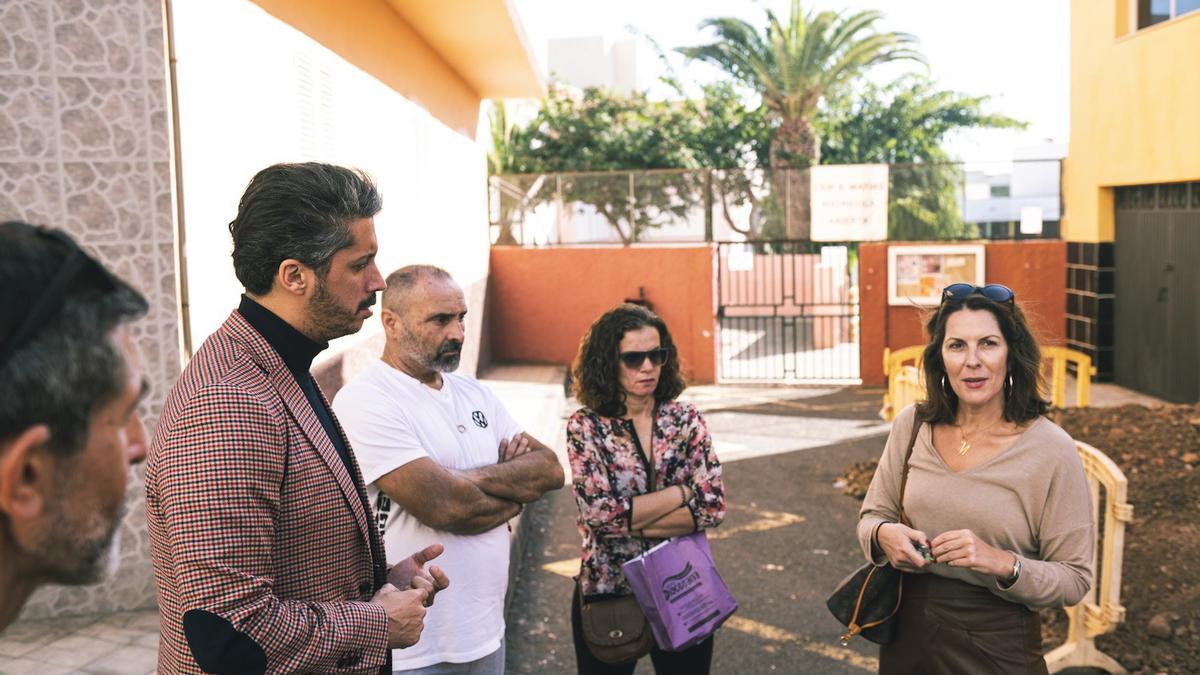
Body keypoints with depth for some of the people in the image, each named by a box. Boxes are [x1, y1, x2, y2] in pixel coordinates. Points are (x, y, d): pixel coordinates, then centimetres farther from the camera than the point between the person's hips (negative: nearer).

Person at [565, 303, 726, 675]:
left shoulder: (686, 419, -3)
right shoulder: (585, 426, -10)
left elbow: (713, 507, -11)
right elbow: (601, 513, -20)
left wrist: (628, 522, -17)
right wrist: (683, 491, -15)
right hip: (606, 591, -2)